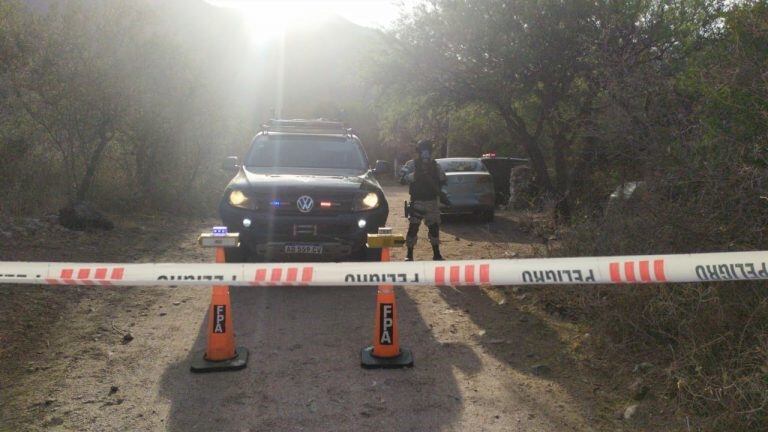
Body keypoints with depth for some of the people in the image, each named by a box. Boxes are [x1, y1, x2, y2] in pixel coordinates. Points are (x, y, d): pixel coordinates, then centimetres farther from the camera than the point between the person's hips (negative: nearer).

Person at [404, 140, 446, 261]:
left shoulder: (435, 165, 9)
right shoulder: (412, 164, -2)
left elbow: (442, 181, 6)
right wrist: (416, 173, -27)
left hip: (432, 201, 3)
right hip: (417, 201, -3)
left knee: (434, 227, 7)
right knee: (413, 227, -7)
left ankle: (436, 254, 18)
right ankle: (409, 254, 2)